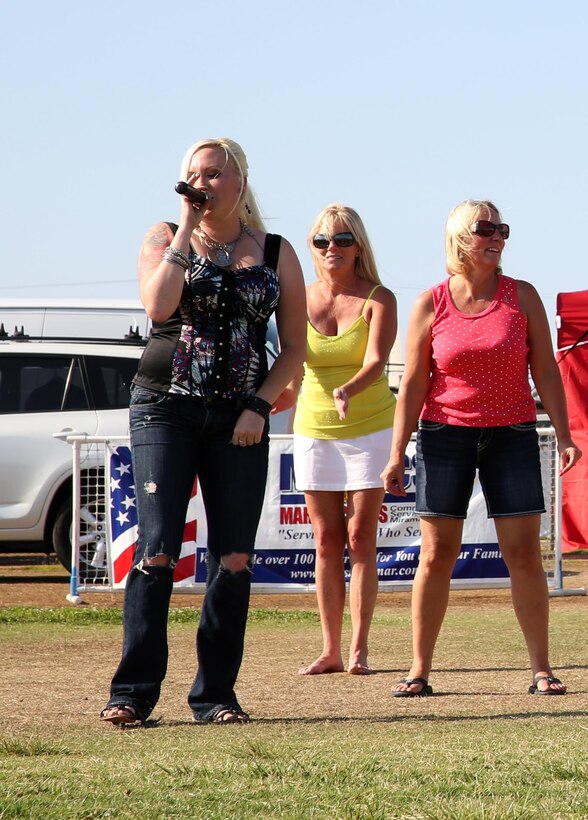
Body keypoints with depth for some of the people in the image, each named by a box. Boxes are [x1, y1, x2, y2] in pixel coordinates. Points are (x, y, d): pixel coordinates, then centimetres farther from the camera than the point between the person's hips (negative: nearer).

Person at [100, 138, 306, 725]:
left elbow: (295, 346, 10)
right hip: (165, 407, -2)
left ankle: (215, 695, 5)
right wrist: (186, 233, -11)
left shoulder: (276, 253, 9)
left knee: (233, 559, -1)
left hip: (239, 420, 2)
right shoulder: (164, 239, 6)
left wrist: (260, 406, -3)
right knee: (157, 549, -11)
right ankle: (133, 692, -10)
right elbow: (158, 306, -14)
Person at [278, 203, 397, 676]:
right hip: (314, 431, 3)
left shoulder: (378, 300, -7)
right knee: (327, 542, 4)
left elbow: (375, 361, -21)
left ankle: (359, 648, -2)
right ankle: (330, 650, 7)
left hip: (370, 429, -3)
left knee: (361, 538, -4)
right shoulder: (300, 301, 3)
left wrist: (349, 390, -41)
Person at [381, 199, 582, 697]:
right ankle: (419, 670, 5)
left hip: (512, 433, 0)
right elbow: (413, 384, 3)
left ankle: (541, 670, 1)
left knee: (524, 553, -3)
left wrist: (563, 435, -4)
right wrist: (397, 453, 0)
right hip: (446, 434, 0)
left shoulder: (522, 297, 2)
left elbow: (545, 369, 4)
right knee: (436, 554, -1)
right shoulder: (431, 305, 1)